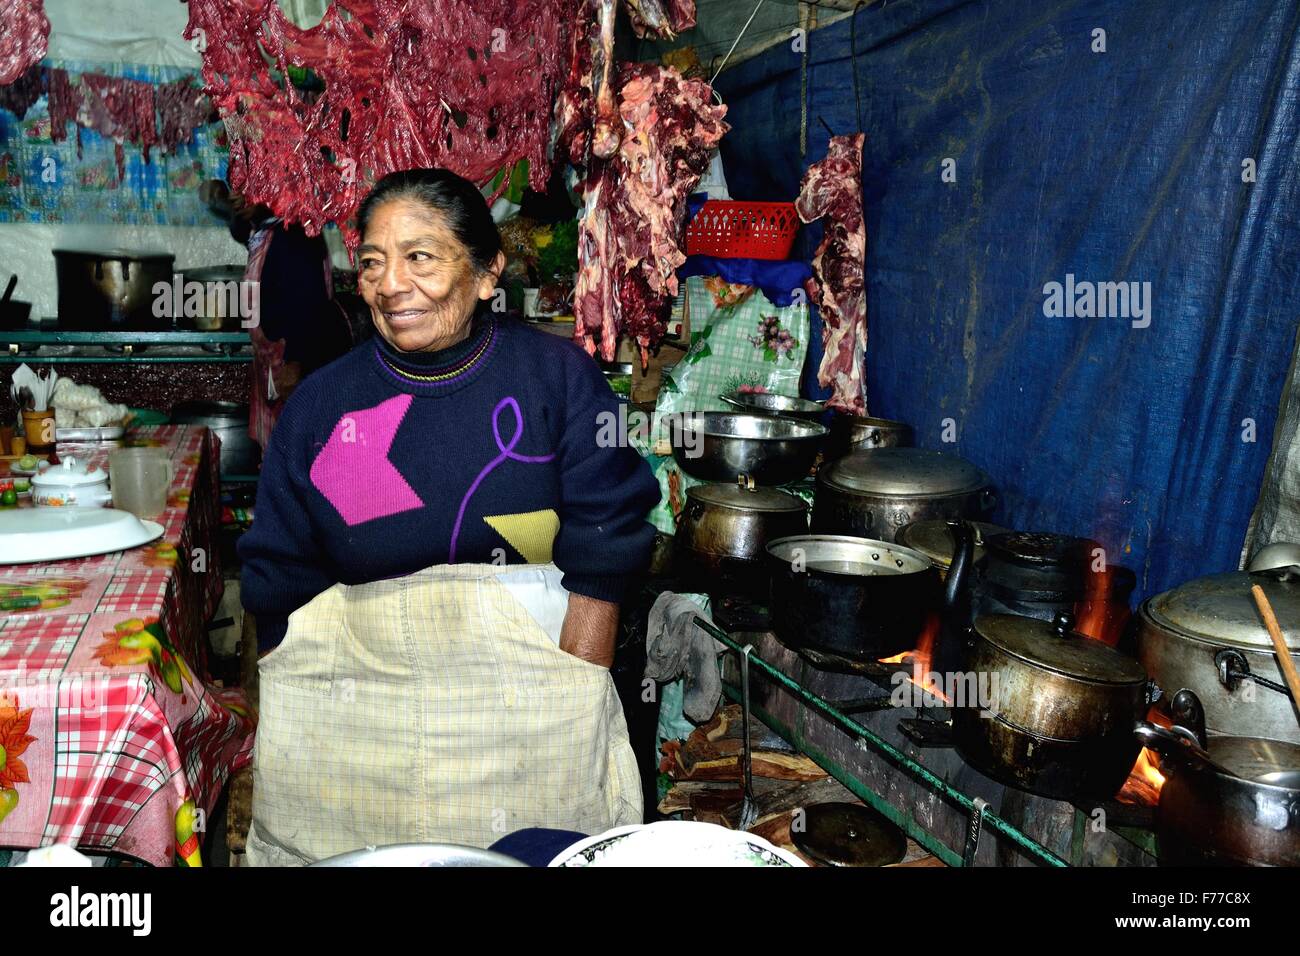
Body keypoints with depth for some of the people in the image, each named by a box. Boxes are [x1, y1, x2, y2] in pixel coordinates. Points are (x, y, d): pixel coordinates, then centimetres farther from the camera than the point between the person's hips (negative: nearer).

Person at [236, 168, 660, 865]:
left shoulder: (557, 376, -4)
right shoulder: (320, 403, 1)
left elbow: (600, 566, -7)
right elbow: (283, 587, 6)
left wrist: (570, 715, -13)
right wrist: (297, 720, -2)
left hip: (530, 692, -1)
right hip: (352, 714, 2)